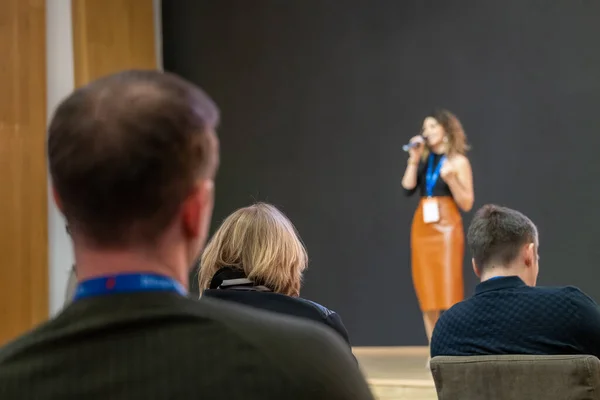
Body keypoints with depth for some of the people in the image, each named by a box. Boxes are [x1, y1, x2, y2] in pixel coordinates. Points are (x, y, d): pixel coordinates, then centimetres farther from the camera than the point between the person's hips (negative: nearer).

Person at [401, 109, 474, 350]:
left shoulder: (458, 161, -1)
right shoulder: (424, 158, 11)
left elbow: (467, 204, -4)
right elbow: (408, 188, -1)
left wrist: (450, 179, -17)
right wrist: (414, 159, -2)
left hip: (447, 228, -5)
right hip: (422, 227, 5)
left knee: (449, 291, -9)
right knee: (427, 293, 4)